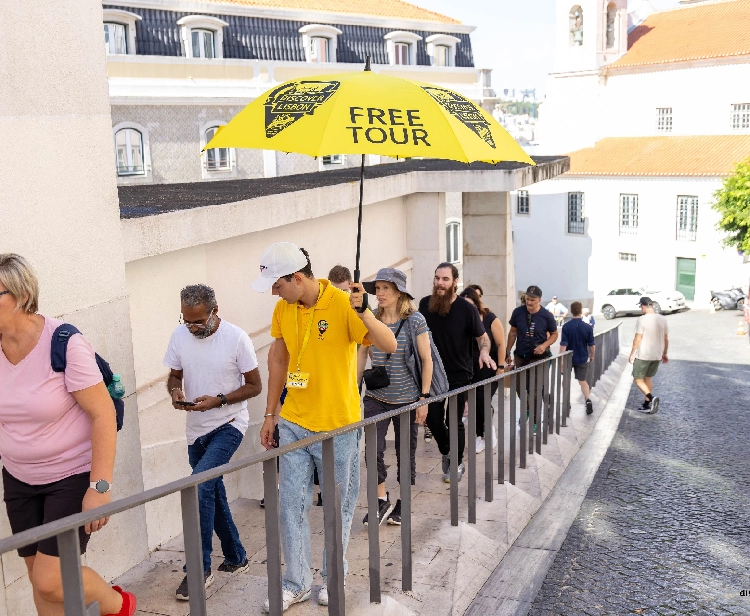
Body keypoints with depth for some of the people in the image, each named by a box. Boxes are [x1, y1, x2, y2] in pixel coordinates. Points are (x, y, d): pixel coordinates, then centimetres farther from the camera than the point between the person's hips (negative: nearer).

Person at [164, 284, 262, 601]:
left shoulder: (236, 338, -16)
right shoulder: (179, 336, -3)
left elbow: (254, 385, -10)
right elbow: (174, 375, 9)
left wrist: (218, 400, -23)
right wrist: (176, 391, -14)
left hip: (229, 424, -6)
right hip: (196, 428, 6)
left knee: (200, 484, -22)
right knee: (212, 494, 14)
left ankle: (199, 568, -9)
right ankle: (235, 557, 33)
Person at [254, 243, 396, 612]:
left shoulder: (342, 305, -16)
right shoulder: (282, 309, 1)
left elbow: (389, 346, -23)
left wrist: (362, 312, -40)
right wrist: (270, 414, 13)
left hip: (338, 427, -4)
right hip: (294, 424, 4)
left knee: (339, 507, 11)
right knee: (291, 506, 7)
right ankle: (297, 582, 22)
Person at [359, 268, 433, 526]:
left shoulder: (415, 320, -7)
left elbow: (426, 360, -5)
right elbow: (361, 354, 13)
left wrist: (424, 397, -8)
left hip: (406, 398, -2)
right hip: (376, 396, 3)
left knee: (406, 453, 8)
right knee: (373, 449, -9)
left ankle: (402, 504, 26)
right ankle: (381, 500, 12)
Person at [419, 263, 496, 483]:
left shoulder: (467, 309, -14)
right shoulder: (425, 304, -4)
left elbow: (482, 336, -5)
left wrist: (484, 352, -26)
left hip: (459, 374, -3)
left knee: (454, 420, 4)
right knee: (433, 418, 7)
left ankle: (456, 463, 24)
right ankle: (446, 452, 35)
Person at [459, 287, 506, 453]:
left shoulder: (491, 319, -9)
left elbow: (501, 344, -7)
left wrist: (500, 367, -9)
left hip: (489, 369, -4)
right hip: (470, 369, 4)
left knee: (483, 400, -11)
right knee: (474, 403, 4)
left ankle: (490, 431, 13)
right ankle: (480, 436, 17)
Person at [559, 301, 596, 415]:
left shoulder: (566, 326, -15)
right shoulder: (588, 327, -9)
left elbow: (563, 345, -17)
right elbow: (592, 345, -2)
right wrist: (592, 356, 16)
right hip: (582, 359, 1)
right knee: (582, 381, 12)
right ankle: (588, 399, -12)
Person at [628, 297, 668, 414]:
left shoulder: (642, 319, -16)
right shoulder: (662, 319, 2)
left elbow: (637, 339, -14)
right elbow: (666, 339, 8)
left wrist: (632, 353, -4)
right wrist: (664, 354, 19)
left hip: (643, 355, -6)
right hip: (657, 355, 6)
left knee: (638, 379, 5)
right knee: (648, 378, 20)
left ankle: (651, 398, -17)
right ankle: (647, 404, 23)